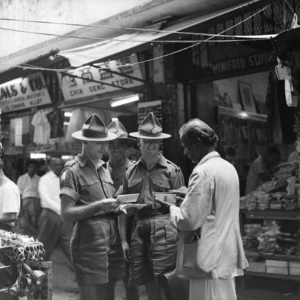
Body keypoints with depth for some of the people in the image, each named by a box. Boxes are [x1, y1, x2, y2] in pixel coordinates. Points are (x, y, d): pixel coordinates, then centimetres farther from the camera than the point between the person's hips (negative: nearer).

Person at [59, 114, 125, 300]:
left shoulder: (105, 168, 17)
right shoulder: (73, 170, -5)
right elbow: (67, 214, -10)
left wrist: (118, 206, 3)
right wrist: (98, 206, -19)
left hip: (113, 238, 7)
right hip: (89, 239, -7)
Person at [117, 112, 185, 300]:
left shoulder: (172, 170, 1)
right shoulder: (131, 172, 12)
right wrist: (123, 240, 7)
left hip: (164, 227, -4)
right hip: (139, 229, 4)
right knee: (149, 285, 11)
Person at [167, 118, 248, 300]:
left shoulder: (203, 172, -18)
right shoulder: (229, 167, 10)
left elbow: (188, 221, -22)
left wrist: (171, 208, -3)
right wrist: (186, 196, 14)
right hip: (227, 254, 9)